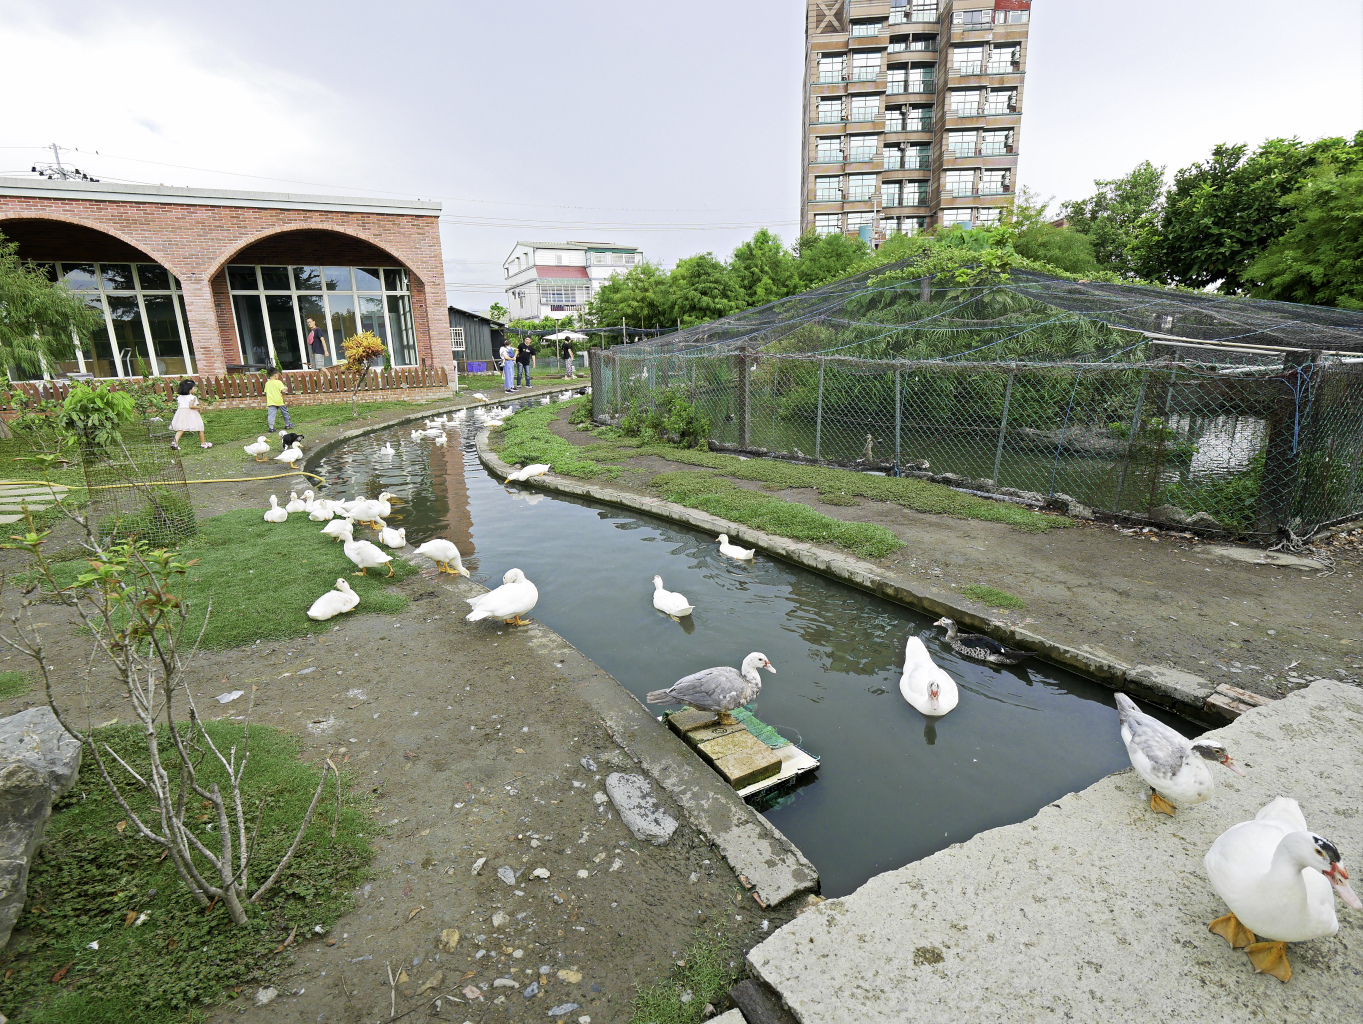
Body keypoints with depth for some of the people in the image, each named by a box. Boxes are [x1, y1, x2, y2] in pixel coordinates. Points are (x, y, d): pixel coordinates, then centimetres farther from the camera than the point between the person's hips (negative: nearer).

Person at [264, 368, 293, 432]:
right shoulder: (278, 382, -9)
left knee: (271, 414, 1)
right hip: (280, 401, -3)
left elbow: (266, 393, 10)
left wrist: (266, 403, 18)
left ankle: (271, 427, -6)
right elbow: (283, 391, -18)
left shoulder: (267, 383, 6)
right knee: (285, 412, 17)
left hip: (271, 402, 3)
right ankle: (287, 424, 29)